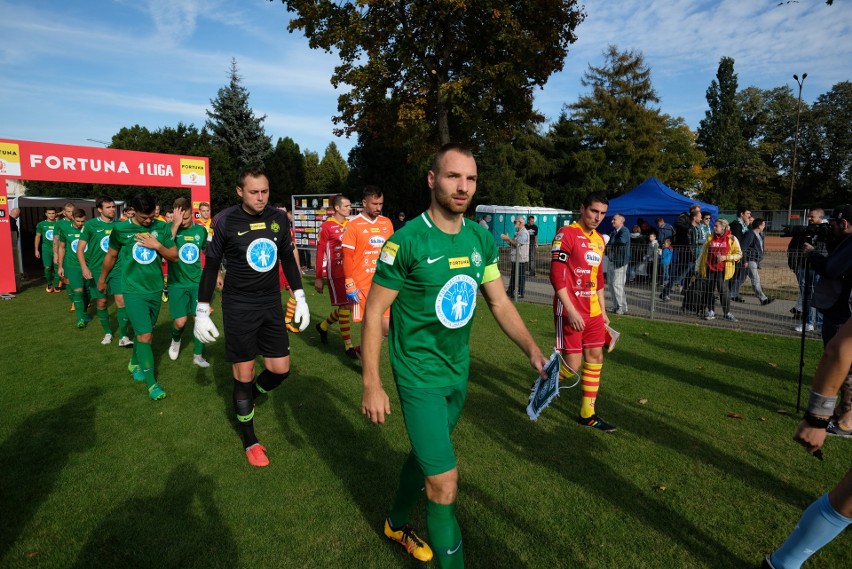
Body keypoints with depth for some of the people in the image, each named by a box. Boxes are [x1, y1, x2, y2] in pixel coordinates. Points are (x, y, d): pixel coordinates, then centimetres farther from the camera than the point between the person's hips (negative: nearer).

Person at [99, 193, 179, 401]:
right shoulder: (120, 229, -7)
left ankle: (134, 363, 44)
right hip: (133, 290, -3)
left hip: (155, 289, 3)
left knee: (145, 332, 18)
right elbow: (111, 256, 8)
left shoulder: (163, 227, -2)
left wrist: (158, 246, -16)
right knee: (145, 336, -9)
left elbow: (174, 256, 1)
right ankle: (152, 383, -2)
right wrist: (102, 280, 19)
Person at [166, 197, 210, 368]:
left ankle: (198, 355, 16)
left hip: (197, 282, 2)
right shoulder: (169, 228, -9)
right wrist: (176, 224, -31)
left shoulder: (201, 229, -1)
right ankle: (175, 340, 32)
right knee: (180, 322, -4)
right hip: (177, 283, -2)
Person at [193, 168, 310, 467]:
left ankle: (250, 395, 38)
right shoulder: (225, 221, -11)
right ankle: (249, 440, 23)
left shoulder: (279, 218, 0)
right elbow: (211, 266, -4)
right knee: (244, 374, 4)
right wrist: (202, 312, -5)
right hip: (238, 307, -4)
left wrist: (300, 298, 8)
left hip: (272, 304, 4)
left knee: (280, 369, 4)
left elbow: (288, 259, 11)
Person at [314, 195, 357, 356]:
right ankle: (348, 345, 10)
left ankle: (323, 326, 39)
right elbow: (320, 252, -7)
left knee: (346, 306, 13)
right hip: (336, 273, -6)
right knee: (344, 306, -2)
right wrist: (318, 278, -7)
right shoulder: (326, 226, -9)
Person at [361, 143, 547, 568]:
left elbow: (499, 302, 4)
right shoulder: (406, 241, -19)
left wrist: (531, 348, -11)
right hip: (419, 374, -6)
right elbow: (374, 312, -14)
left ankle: (396, 523, 51)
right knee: (444, 480, -3)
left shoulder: (482, 240, -3)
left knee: (425, 453, 24)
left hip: (458, 371, 6)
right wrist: (372, 385, -13)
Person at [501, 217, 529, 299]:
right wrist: (507, 239, 4)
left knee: (520, 276, -3)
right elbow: (512, 243, 20)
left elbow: (517, 243, -23)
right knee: (513, 275, 15)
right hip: (515, 258, 10)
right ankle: (510, 291, 24)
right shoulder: (518, 232, 18)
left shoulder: (524, 233, -14)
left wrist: (507, 238, -16)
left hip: (521, 258, -10)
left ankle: (520, 293, 3)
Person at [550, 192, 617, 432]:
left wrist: (603, 311, 18)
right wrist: (571, 311, -21)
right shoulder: (567, 234, -12)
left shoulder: (599, 239, 13)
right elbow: (557, 276, -17)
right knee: (573, 364, -5)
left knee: (595, 357, 9)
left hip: (593, 311, 8)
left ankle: (587, 414, 21)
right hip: (570, 311, -8)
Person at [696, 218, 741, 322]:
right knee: (709, 290, 6)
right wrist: (701, 269, 11)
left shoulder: (732, 239, 0)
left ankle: (727, 313, 9)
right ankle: (710, 311, 18)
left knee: (723, 291, -4)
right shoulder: (710, 238, 9)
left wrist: (725, 257, -15)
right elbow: (704, 254, 12)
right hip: (710, 268, 3)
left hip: (723, 270, -3)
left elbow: (739, 254, 0)